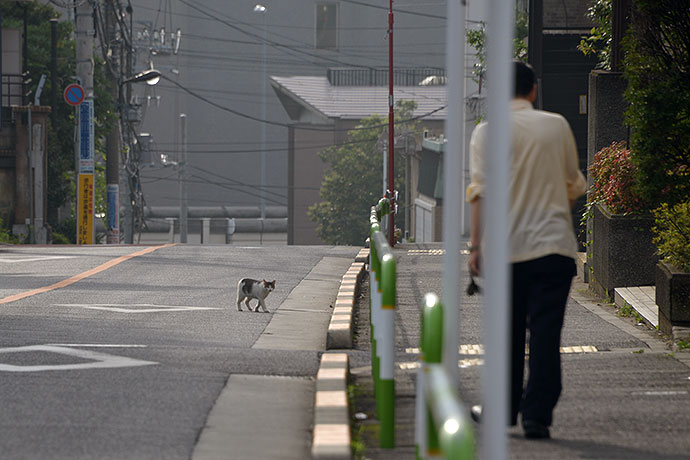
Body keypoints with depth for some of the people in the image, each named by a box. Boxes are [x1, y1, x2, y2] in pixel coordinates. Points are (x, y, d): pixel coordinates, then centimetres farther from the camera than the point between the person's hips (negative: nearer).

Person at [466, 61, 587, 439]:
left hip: (506, 248, 0)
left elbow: (480, 191, -6)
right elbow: (574, 185, 14)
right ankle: (537, 415, -6)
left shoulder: (487, 132, -1)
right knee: (545, 332, -1)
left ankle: (504, 409, 22)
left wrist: (475, 244, -3)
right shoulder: (557, 126, 5)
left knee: (507, 332, 12)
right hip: (554, 244, 0)